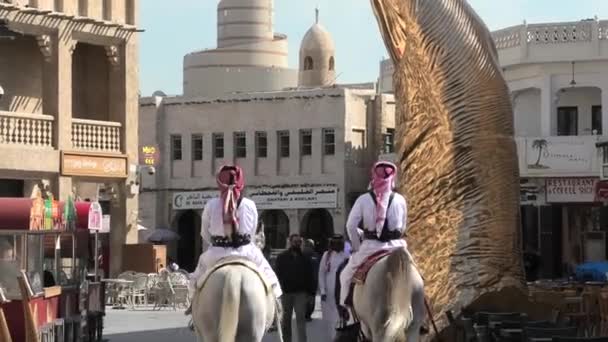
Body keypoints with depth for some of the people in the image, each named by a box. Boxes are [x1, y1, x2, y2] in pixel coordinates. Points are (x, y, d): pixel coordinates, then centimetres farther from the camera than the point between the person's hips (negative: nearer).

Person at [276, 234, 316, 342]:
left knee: (301, 319, -6)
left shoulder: (305, 258, 7)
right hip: (286, 292, 0)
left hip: (301, 293, 0)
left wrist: (310, 292, 0)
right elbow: (278, 275, 1)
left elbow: (310, 276, 7)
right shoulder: (282, 257, 5)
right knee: (286, 319, 9)